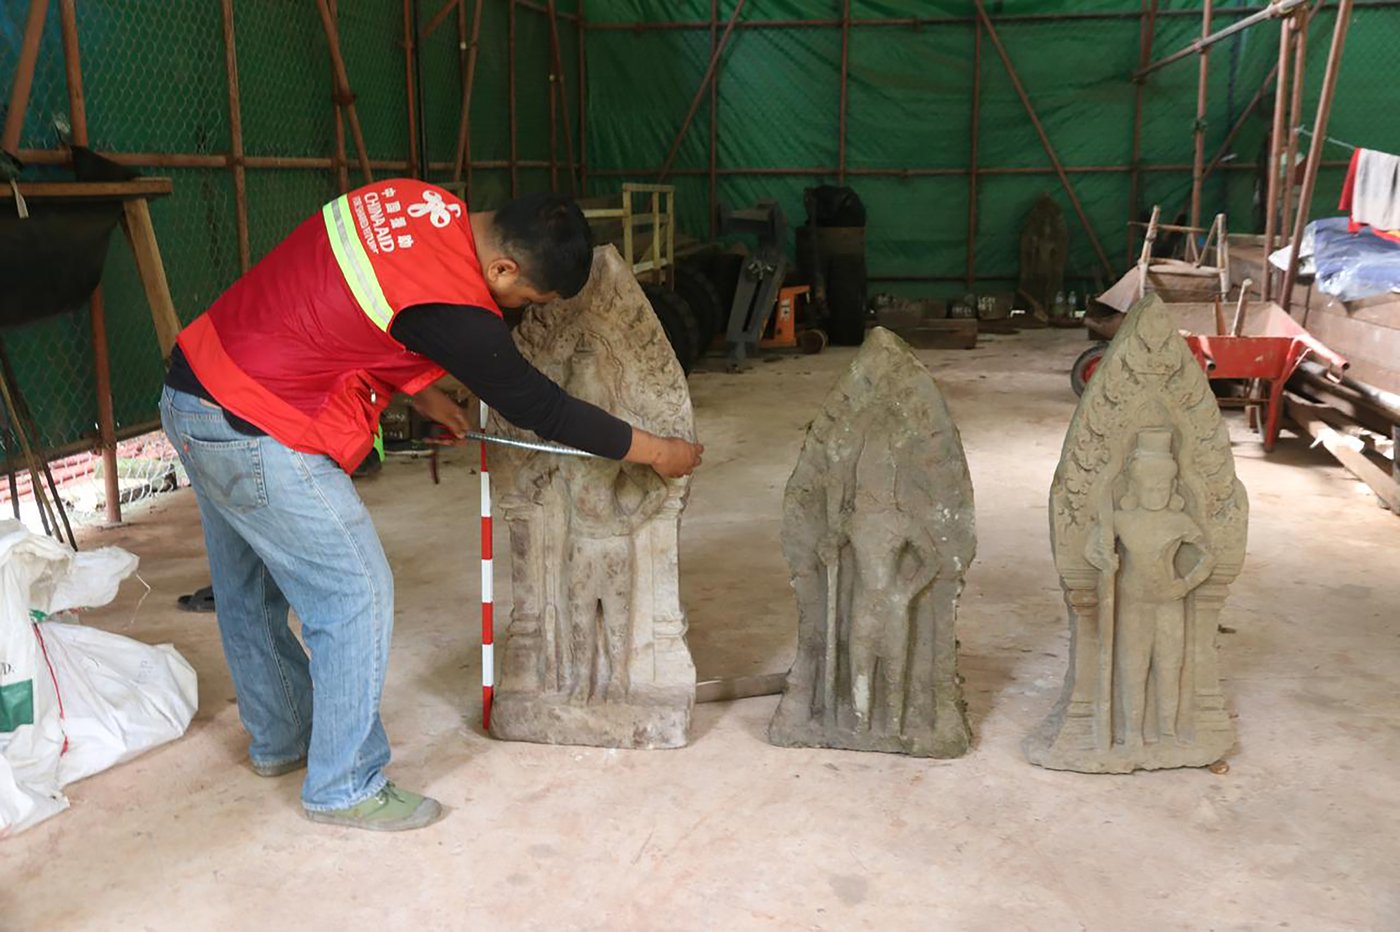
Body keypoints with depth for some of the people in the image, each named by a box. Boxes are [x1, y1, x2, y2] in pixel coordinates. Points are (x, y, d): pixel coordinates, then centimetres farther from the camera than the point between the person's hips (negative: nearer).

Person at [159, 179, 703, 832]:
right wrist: (655, 451, -4)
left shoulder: (422, 201, -1)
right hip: (257, 435, -10)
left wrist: (419, 391, 13)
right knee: (356, 595, -1)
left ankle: (280, 740, 42)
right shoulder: (452, 307, -25)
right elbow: (538, 408, -15)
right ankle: (345, 789, 11)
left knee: (248, 592, 22)